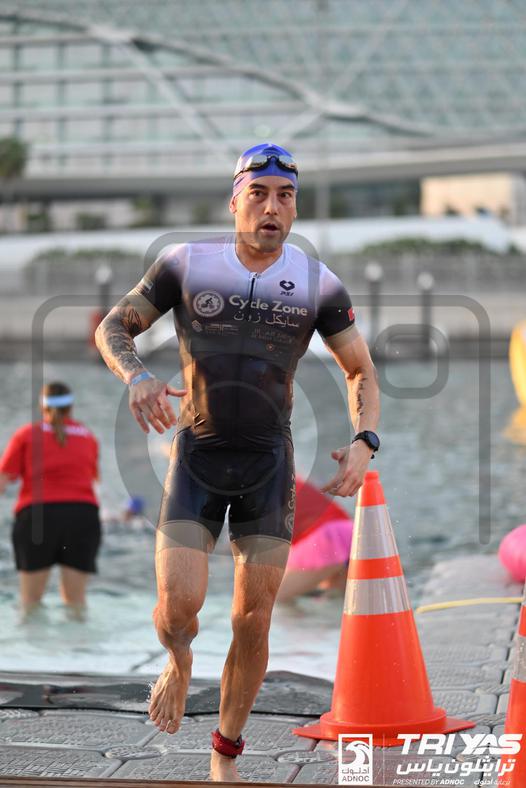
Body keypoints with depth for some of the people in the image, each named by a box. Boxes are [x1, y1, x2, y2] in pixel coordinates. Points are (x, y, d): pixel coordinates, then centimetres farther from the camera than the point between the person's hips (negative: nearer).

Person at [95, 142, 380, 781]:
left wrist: (364, 443, -8)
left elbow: (360, 371, 9)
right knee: (178, 607, -16)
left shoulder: (318, 284, -2)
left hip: (269, 463, 1)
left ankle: (225, 757, 20)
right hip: (196, 456, -1)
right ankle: (178, 664, 22)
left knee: (253, 621, 0)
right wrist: (136, 376, -19)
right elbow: (112, 327, 3)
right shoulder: (187, 263, -5)